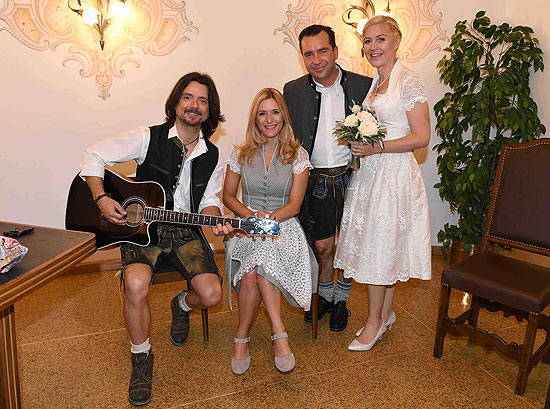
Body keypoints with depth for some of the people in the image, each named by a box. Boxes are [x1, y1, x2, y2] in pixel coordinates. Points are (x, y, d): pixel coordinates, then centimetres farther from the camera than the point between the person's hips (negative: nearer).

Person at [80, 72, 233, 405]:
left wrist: (217, 220, -12)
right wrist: (101, 198, -13)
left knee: (211, 294, -15)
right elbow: (94, 156, 0)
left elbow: (208, 199, 10)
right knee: (136, 285, -30)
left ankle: (182, 305, 26)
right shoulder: (149, 138, -5)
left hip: (185, 231, 3)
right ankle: (141, 357, 0)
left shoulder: (213, 157, 5)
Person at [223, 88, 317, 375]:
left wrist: (269, 217, -20)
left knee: (254, 269, -34)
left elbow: (294, 205, -2)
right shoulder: (241, 154, 9)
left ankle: (242, 336, -20)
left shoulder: (298, 155, 4)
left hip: (283, 225, -1)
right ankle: (279, 333, -19)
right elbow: (228, 196, 11)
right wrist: (251, 216, -9)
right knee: (255, 269, -32)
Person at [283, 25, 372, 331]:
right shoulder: (293, 91, 0)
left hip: (351, 177, 0)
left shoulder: (363, 86, -3)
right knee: (322, 245, 7)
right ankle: (325, 295, 35)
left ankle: (341, 300, 34)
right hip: (315, 180, 1)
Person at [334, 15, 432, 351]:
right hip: (369, 172, 8)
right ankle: (387, 313, 29)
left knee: (381, 247, -1)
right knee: (383, 247, 13)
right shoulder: (374, 84, 14)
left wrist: (375, 147, -20)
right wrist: (358, 141, 5)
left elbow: (421, 137, -14)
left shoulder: (409, 82, -9)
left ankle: (375, 322, 16)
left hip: (395, 173, -7)